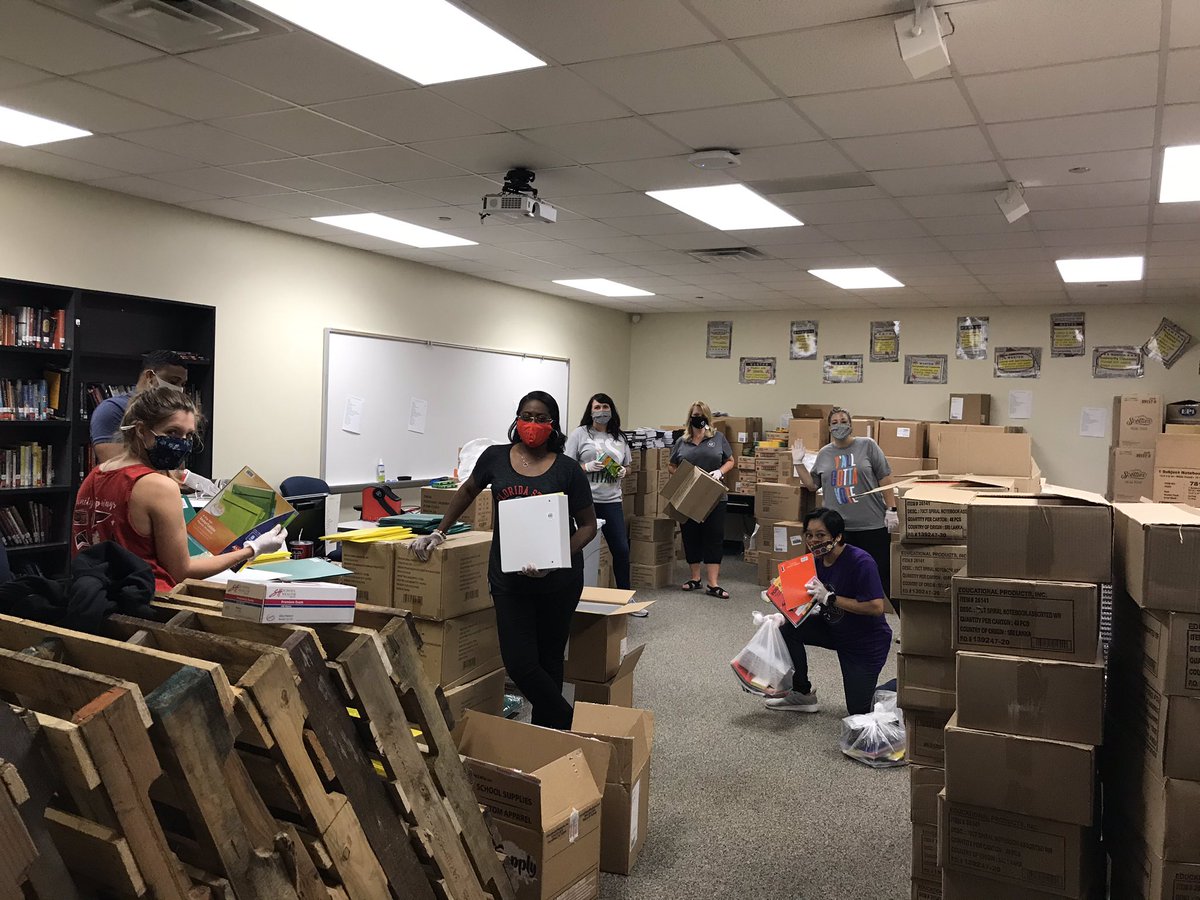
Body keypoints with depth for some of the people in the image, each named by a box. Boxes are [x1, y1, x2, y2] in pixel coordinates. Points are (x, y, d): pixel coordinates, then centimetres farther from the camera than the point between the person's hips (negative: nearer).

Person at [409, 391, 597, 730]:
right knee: (518, 662, -6)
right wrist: (440, 532, 16)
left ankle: (547, 732, 30)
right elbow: (467, 491, 19)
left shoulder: (567, 469, -5)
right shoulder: (496, 458, 1)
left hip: (558, 577, -1)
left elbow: (588, 524, 0)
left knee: (549, 659, 11)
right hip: (509, 575, 1)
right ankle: (568, 721, 14)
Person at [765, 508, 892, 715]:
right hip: (834, 630, 6)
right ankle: (803, 694, 0)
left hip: (867, 642, -6)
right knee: (788, 629, -18)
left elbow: (877, 607, -33)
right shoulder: (817, 561, -7)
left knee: (858, 711, -2)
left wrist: (829, 598, -33)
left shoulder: (861, 561, -29)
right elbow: (811, 602, 1)